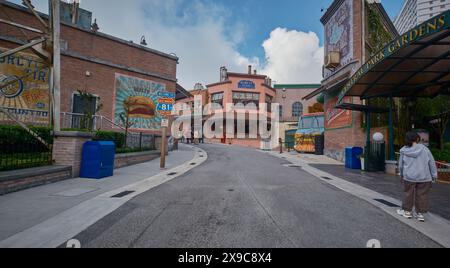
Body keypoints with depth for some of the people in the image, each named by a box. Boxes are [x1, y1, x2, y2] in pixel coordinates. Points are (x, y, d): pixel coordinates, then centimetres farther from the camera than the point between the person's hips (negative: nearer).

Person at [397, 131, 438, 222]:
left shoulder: (404, 150, -2)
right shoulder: (424, 148, -5)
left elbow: (400, 164, 7)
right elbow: (432, 162, 1)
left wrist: (402, 174, 22)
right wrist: (434, 175, 10)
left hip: (409, 176, 0)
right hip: (424, 177, 0)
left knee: (408, 194, 12)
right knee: (422, 195, 10)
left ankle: (407, 211, 23)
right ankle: (420, 213, 17)